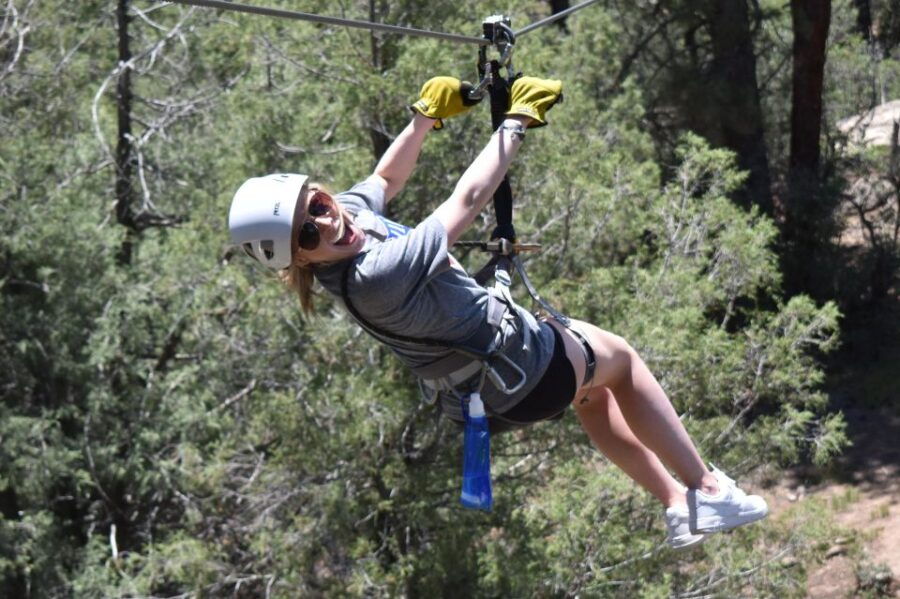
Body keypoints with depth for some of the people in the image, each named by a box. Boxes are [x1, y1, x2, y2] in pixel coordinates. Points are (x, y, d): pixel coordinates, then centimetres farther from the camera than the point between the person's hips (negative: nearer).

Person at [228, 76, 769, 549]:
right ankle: (707, 489, 26)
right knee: (621, 358, 17)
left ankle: (676, 502, 40)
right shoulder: (374, 276, -39)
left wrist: (426, 114, 2)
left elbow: (386, 179, 12)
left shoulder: (351, 210, -12)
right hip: (522, 379, -9)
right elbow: (467, 201, -33)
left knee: (593, 389, 32)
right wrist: (517, 121, -24)